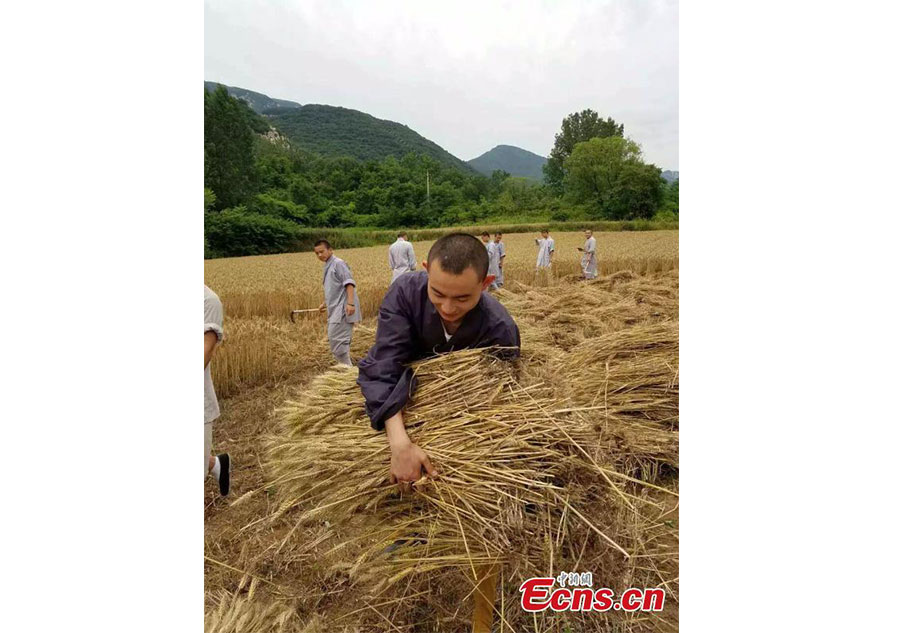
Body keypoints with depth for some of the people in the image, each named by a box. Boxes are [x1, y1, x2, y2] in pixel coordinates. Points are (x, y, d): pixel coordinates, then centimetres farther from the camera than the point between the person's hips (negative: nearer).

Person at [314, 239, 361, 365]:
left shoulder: (338, 263, -8)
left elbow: (349, 283, -18)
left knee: (336, 339, -11)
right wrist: (325, 303, 30)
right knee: (340, 340, 12)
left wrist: (350, 303, -27)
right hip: (336, 309, 9)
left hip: (342, 308, -9)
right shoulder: (327, 267, 19)